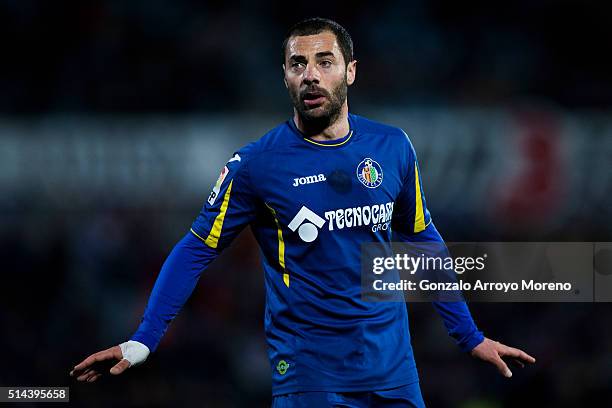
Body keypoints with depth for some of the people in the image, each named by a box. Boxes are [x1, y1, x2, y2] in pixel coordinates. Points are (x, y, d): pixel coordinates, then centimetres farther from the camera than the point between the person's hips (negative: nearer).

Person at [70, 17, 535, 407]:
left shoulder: (392, 147, 2)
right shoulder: (257, 163, -6)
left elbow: (421, 241, 14)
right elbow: (197, 249, -1)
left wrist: (470, 336, 15)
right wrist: (142, 341, -9)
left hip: (391, 362, 3)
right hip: (307, 369, -3)